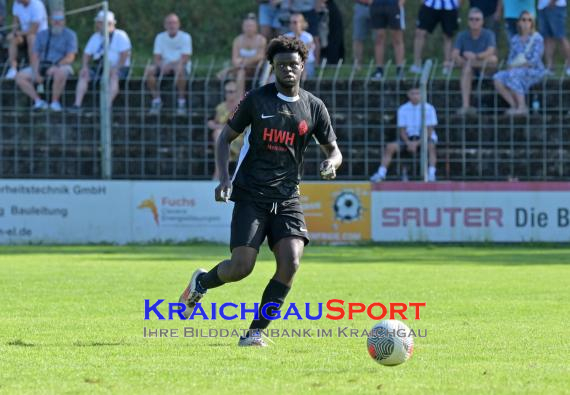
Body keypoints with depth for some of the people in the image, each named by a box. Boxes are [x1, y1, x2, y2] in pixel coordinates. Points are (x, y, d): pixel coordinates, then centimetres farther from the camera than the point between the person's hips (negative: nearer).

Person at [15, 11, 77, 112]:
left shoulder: (70, 35, 1)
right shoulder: (42, 35, 13)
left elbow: (70, 58, -9)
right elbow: (35, 55, 8)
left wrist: (55, 67, -22)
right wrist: (36, 72, -9)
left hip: (61, 66, -4)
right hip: (42, 66, 5)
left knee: (60, 72, -42)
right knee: (20, 76, -15)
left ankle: (55, 102, -24)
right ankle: (38, 101, -14)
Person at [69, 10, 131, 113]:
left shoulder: (120, 36, -1)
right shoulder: (95, 37, 17)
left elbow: (125, 54, -12)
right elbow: (87, 54, 15)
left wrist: (116, 68, -24)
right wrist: (85, 67, -5)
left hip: (119, 68, -5)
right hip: (99, 68, 5)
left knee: (113, 75, -38)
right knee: (83, 74, -18)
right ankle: (77, 104, -26)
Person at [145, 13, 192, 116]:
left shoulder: (185, 37, -4)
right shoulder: (160, 37, 6)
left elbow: (185, 59, -12)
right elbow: (157, 58, 2)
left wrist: (171, 64, -26)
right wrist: (162, 66, -21)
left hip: (181, 66, -3)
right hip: (164, 66, 4)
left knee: (179, 69, -40)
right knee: (149, 70, -25)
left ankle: (182, 102, -29)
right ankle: (156, 100, -16)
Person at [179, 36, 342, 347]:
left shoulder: (313, 108, 6)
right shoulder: (257, 99, 0)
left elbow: (334, 150, 14)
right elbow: (225, 137, 7)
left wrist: (331, 163, -11)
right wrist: (224, 178, -8)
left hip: (287, 199, 3)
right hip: (251, 196, -2)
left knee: (291, 262, -18)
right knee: (241, 268, -14)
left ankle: (255, 332, -7)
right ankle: (200, 283, 22)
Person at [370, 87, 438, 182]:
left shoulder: (429, 108, -7)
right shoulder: (403, 109, 2)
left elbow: (429, 130, -10)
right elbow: (402, 129, 0)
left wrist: (418, 143, -20)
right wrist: (408, 143, -17)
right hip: (408, 139, 3)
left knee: (430, 146, -37)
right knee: (390, 147, -19)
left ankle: (431, 174, -42)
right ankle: (381, 174, -20)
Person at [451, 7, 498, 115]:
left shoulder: (488, 34, -7)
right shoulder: (462, 36, -1)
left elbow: (490, 52, -24)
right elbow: (454, 54, -12)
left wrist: (475, 56, -40)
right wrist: (462, 61, -33)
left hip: (485, 68, -1)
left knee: (493, 59, -32)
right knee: (466, 69, -36)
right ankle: (465, 105, -46)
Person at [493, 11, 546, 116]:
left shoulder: (537, 38, -4)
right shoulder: (515, 40, 13)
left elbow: (535, 60, -13)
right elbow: (511, 59, 13)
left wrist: (517, 66, -15)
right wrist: (511, 65, -10)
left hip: (535, 71, -6)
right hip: (517, 71, 6)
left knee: (513, 75, -35)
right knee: (498, 79, -20)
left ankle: (522, 106, -31)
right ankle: (514, 105, -18)